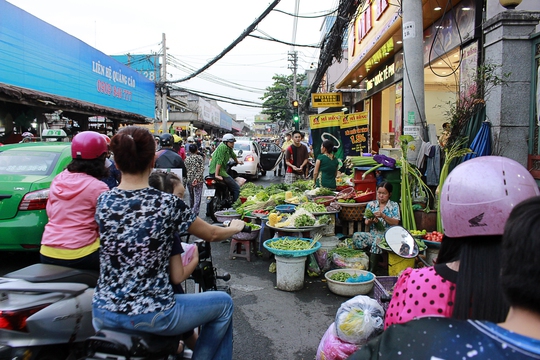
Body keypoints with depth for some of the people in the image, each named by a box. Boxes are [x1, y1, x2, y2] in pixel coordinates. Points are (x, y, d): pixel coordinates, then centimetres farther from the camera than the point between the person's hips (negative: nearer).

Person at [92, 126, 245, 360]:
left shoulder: (103, 202, -4)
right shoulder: (167, 203, -16)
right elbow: (212, 234, -1)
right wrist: (235, 227, 20)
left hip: (103, 316, 5)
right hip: (150, 316, -5)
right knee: (223, 303, 17)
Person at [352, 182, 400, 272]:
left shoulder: (394, 206, 7)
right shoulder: (371, 204, 12)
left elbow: (396, 222, -4)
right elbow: (366, 224, 9)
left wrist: (383, 216, -17)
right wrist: (371, 221, -15)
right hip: (373, 234, 3)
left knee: (378, 239, -38)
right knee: (356, 236, -27)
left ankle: (372, 269, -29)